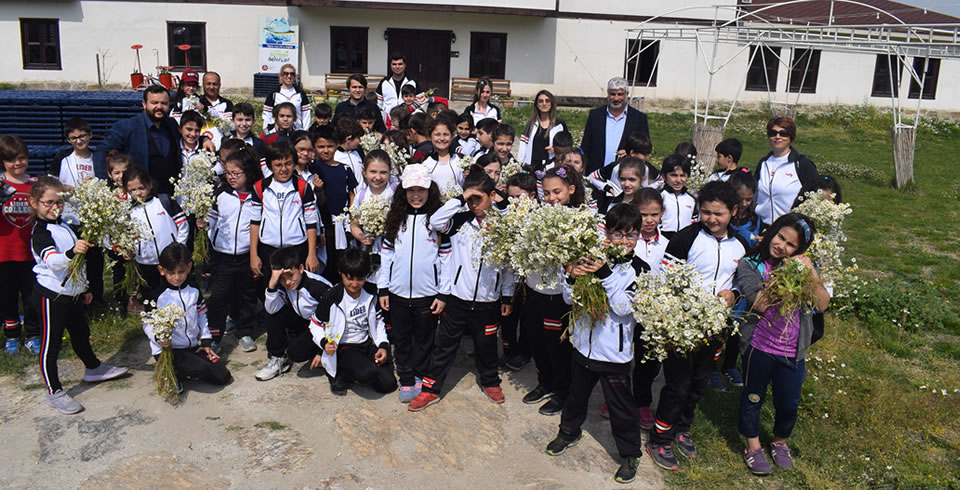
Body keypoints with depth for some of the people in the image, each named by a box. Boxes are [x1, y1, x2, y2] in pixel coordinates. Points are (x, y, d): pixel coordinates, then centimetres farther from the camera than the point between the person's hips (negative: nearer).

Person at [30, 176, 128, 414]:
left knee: (81, 332, 23)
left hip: (72, 293, 9)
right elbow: (51, 260, -36)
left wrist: (83, 288, 25)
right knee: (51, 342, 0)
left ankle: (93, 368, 43)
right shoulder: (40, 232, -17)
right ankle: (54, 393, 8)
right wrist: (72, 252, -55)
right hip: (51, 295, -9)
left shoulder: (63, 227, 11)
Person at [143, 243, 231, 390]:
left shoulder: (194, 291, 6)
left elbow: (202, 317, 16)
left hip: (193, 346, 6)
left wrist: (206, 341, 10)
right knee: (201, 369, -29)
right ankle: (172, 374, -2)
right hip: (167, 349, -6)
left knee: (222, 376, -5)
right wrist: (158, 337, -27)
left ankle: (182, 372, 12)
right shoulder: (157, 296, -9)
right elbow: (148, 324, -6)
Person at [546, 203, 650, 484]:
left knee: (620, 405, 9)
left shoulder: (639, 270, -12)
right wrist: (573, 277, -21)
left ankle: (630, 454, 30)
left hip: (615, 352, -4)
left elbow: (623, 307, -22)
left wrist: (605, 274, -30)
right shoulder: (593, 258, -4)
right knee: (576, 394, 24)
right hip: (584, 343, 4)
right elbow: (569, 299, -1)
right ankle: (569, 432, 49)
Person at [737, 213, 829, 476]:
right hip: (759, 346, -2)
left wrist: (811, 273, -21)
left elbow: (822, 304, -10)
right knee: (753, 398, 15)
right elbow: (759, 303, -21)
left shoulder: (802, 266, 0)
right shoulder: (750, 265, -9)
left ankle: (780, 442, 44)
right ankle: (753, 446, 36)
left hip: (793, 351, 3)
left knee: (788, 404, 15)